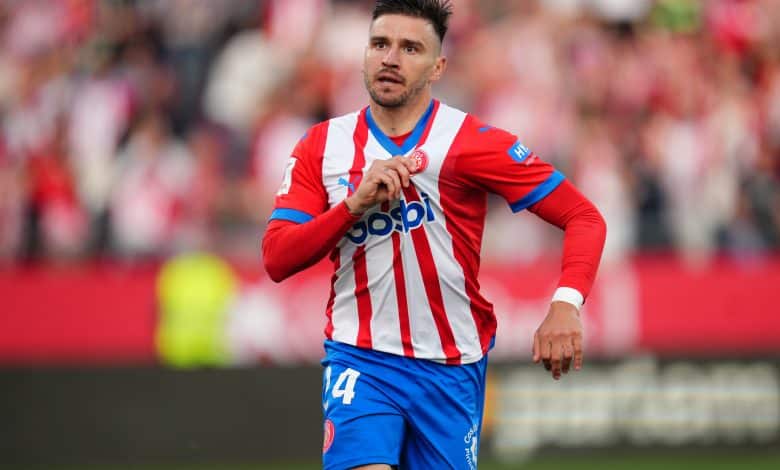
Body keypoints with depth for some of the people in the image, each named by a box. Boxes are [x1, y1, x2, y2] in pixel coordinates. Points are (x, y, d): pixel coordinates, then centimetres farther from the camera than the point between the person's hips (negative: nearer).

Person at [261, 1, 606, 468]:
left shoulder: (470, 141, -7)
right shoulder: (323, 146, 3)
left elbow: (584, 218, -10)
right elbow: (277, 259, -5)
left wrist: (566, 305, -28)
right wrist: (356, 202, -19)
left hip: (452, 368, 0)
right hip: (360, 359, 0)